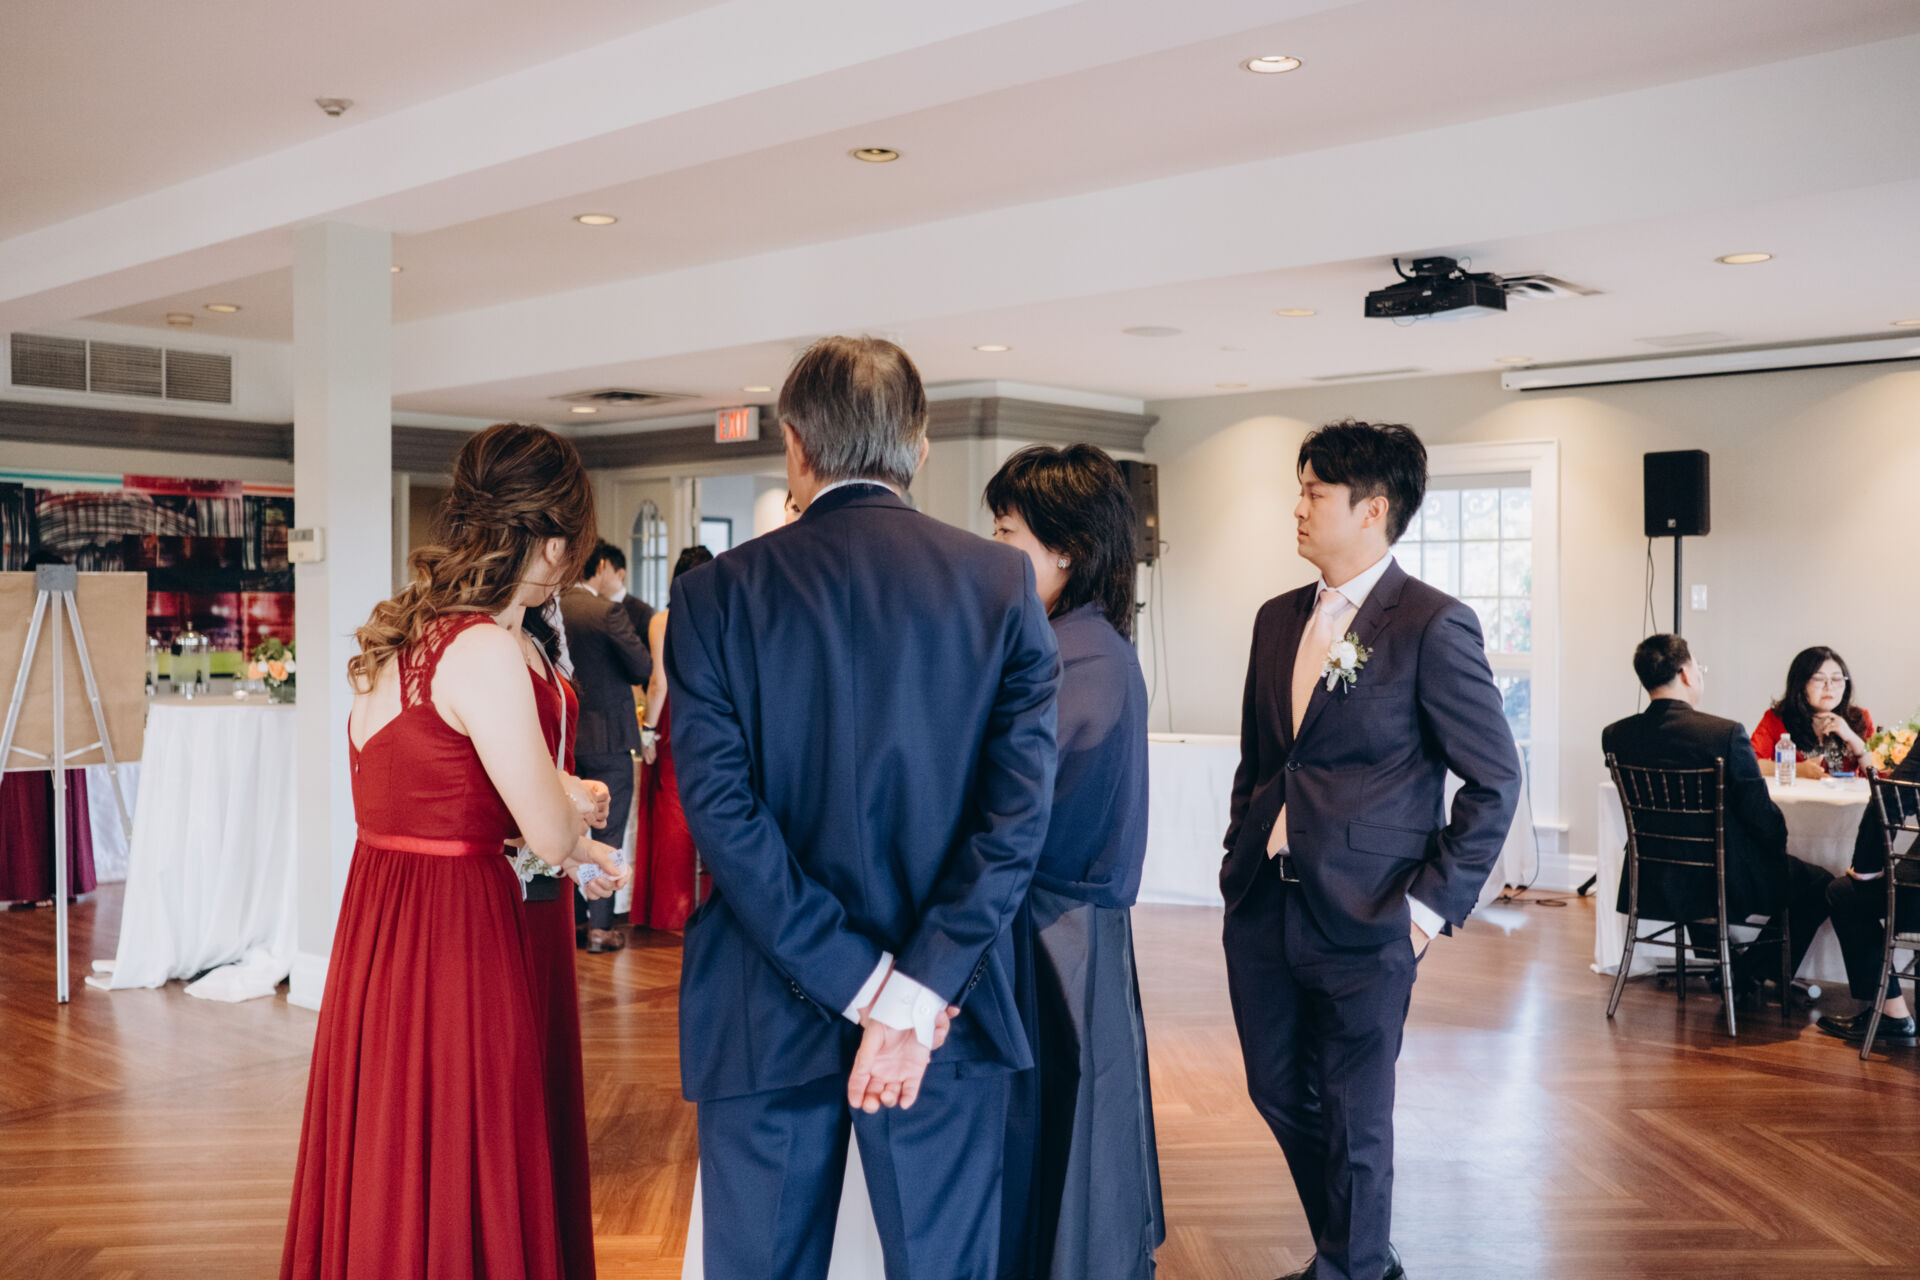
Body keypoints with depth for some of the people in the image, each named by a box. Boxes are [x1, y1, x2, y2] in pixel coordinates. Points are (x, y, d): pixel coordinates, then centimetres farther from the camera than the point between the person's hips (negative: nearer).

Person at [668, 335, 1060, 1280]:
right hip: (949, 1006, 1)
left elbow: (721, 811, -12)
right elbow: (1020, 810, -10)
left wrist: (863, 984, -11)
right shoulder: (1002, 583, -2)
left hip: (766, 1021, 0)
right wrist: (916, 996, -11)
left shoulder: (716, 593, -4)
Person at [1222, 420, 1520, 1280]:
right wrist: (1240, 860, 12)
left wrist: (1432, 903, -12)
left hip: (1361, 918, -7)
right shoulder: (1278, 618, 9)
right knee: (1280, 1094, 17)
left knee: (1352, 1119, 7)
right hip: (1261, 906, 7)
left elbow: (1495, 782, -9)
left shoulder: (1433, 625, -11)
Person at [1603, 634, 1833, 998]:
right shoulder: (1726, 733, -22)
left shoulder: (1614, 736, -7)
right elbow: (1763, 817, -16)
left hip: (1651, 884, 5)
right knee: (1818, 884, 20)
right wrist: (1778, 848, 8)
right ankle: (1748, 976, 24)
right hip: (1724, 884, -5)